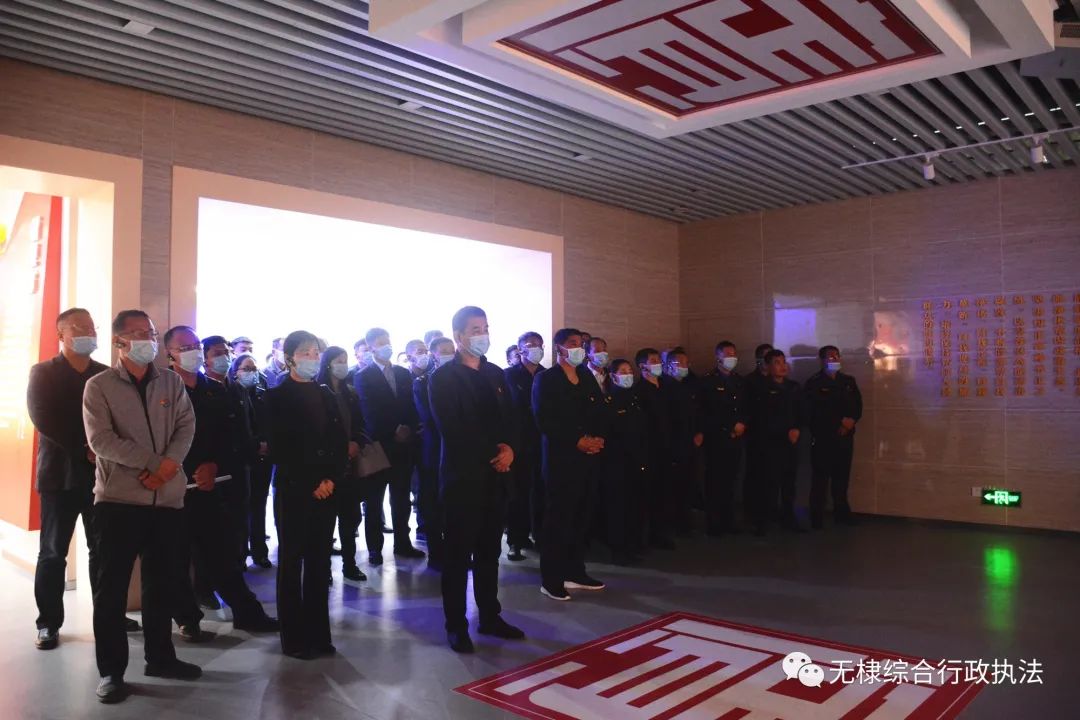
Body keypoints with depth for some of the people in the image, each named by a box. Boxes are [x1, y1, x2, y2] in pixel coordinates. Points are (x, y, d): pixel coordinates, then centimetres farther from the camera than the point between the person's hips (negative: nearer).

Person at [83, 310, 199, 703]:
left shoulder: (171, 382, 10)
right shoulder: (99, 385, -1)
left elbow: (186, 426, 2)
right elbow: (100, 439, -11)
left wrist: (170, 463, -16)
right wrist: (152, 462, -17)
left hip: (168, 497, 4)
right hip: (119, 498, -3)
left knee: (162, 583, 12)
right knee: (111, 587, 3)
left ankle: (160, 657, 26)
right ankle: (111, 670, 13)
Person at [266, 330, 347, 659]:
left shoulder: (325, 394, 13)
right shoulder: (278, 397, -1)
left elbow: (341, 442, 10)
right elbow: (280, 450, -7)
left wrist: (331, 479, -4)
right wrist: (311, 484, -10)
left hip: (326, 489, 4)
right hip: (293, 490, -4)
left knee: (320, 562, 7)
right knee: (292, 562, 3)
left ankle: (318, 634, 15)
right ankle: (294, 638, 11)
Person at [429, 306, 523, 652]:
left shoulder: (496, 374, 14)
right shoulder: (443, 377, -6)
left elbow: (510, 418, 12)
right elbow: (451, 430, -14)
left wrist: (509, 449, -8)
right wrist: (491, 455, -13)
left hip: (495, 475, 6)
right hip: (462, 475, -6)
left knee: (490, 551, 14)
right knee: (458, 553, 3)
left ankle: (490, 616, 25)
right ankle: (456, 625, 13)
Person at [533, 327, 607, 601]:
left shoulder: (587, 377, 16)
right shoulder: (546, 379, -4)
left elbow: (599, 413, 15)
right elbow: (545, 420, -13)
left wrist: (599, 439, -4)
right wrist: (577, 441, -16)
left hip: (588, 457, 6)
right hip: (561, 458, -6)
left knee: (581, 516, 9)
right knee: (558, 517, -2)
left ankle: (575, 572, 21)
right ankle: (551, 579, 6)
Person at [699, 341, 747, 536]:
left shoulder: (739, 381, 16)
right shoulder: (708, 381, -3)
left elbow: (745, 408, 19)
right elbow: (706, 413, -8)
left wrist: (742, 424, -1)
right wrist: (729, 428, -9)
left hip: (737, 438, 5)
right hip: (716, 439, -5)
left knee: (730, 481, 7)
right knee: (715, 482, -2)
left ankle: (728, 520, 16)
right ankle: (713, 523, 5)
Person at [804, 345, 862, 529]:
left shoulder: (848, 381, 15)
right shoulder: (814, 383, -1)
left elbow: (858, 405, 10)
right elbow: (815, 411, -9)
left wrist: (851, 421, -9)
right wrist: (840, 421, -12)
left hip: (845, 436, 5)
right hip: (822, 437, -4)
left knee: (842, 477, 9)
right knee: (820, 477, -3)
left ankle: (842, 512, 19)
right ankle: (817, 516, 0)